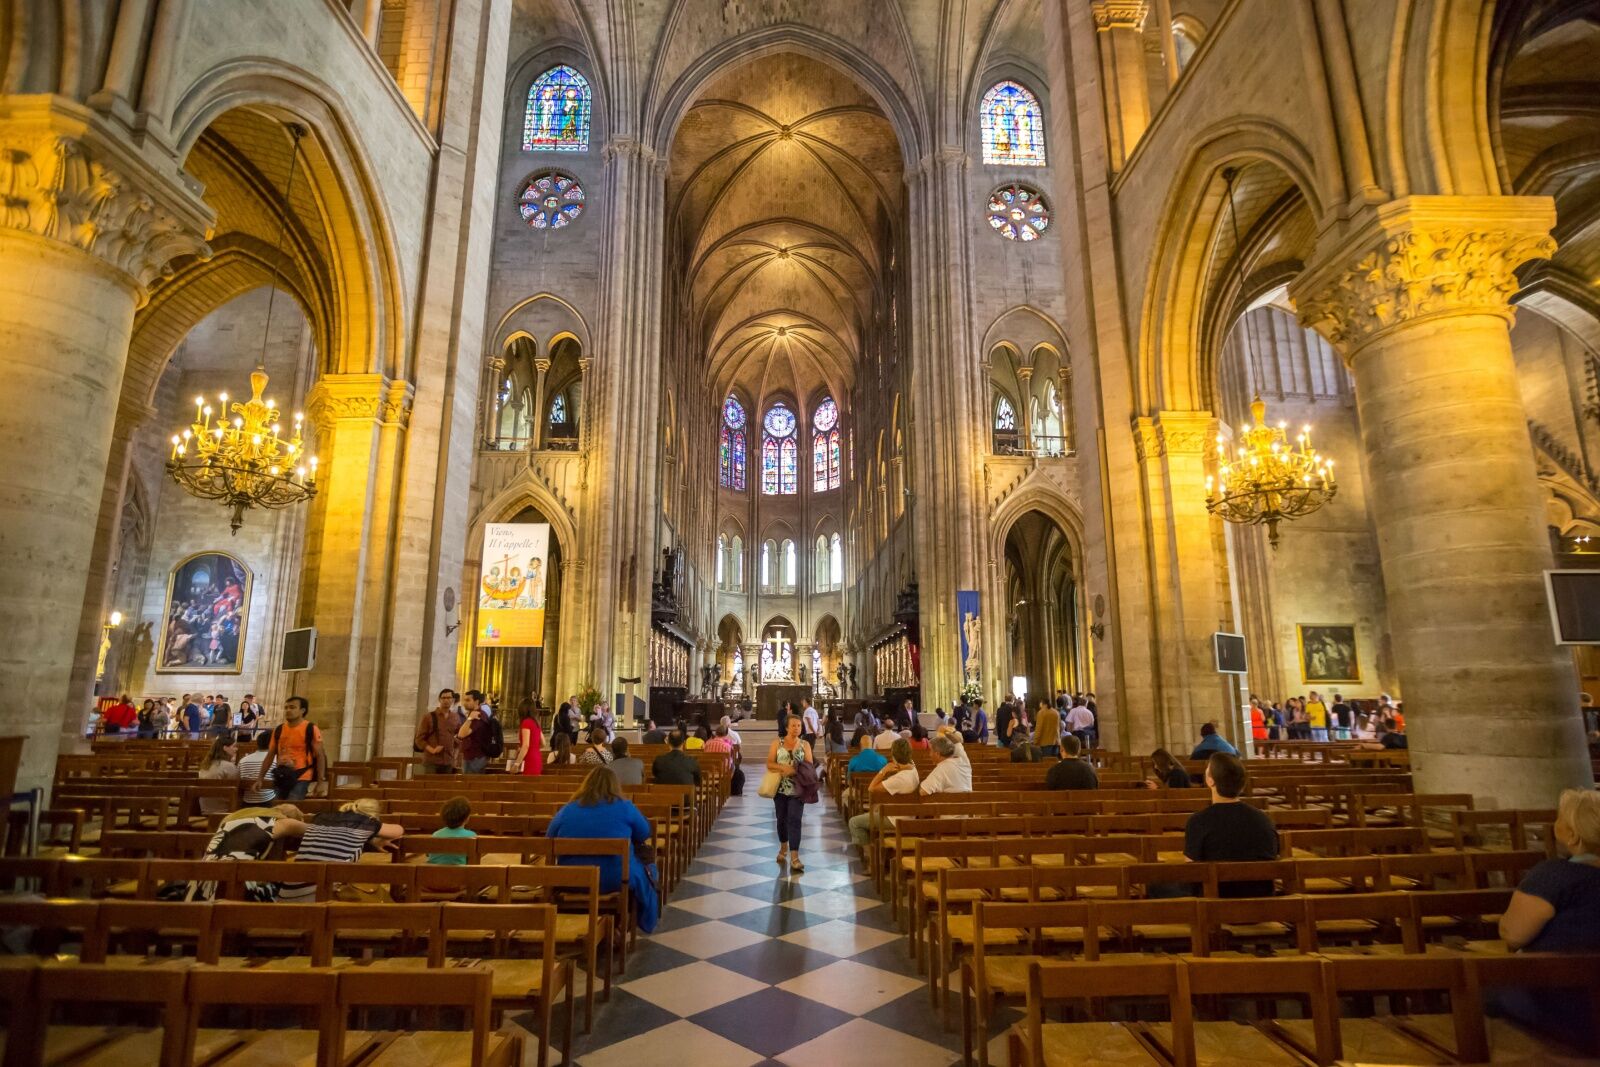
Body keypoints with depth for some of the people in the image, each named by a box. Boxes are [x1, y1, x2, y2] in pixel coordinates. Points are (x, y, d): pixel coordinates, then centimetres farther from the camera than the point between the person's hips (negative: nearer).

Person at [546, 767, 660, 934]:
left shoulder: (566, 810, 1)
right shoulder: (624, 806, -5)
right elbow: (645, 835, 8)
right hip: (617, 879, -3)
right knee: (646, 870, 27)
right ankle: (646, 923, 43)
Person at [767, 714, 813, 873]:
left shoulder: (805, 745, 2)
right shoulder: (777, 743, 1)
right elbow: (769, 764, -5)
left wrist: (795, 770, -18)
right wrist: (784, 767, -20)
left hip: (797, 789, -1)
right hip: (780, 788, 1)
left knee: (794, 821, -9)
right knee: (782, 819, 14)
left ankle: (794, 858, -11)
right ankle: (783, 849, 36)